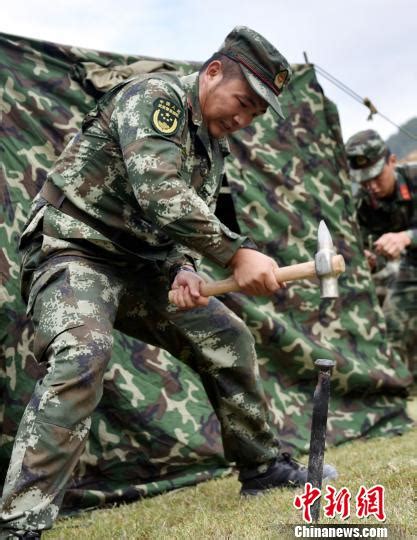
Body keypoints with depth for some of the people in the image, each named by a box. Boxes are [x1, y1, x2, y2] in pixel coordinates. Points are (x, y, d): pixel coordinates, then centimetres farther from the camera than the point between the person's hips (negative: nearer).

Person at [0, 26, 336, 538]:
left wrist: (184, 268, -10)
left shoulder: (212, 142, 13)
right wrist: (237, 253, -28)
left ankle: (262, 467, 24)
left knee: (228, 339, 10)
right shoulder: (155, 95, -15)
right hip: (72, 251, -9)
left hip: (141, 265, 9)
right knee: (82, 355, -33)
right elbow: (159, 193, -29)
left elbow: (190, 217, 12)